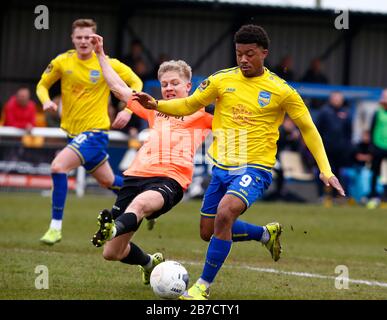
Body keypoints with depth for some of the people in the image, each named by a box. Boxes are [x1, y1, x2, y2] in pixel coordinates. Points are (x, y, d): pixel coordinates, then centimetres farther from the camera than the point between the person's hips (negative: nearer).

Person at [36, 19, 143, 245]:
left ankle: (56, 227, -19)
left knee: (58, 166, -26)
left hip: (95, 131, -6)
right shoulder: (62, 62, -2)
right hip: (73, 132, 6)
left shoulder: (108, 64, -10)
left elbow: (136, 83, 2)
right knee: (108, 181, 20)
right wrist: (46, 101, -11)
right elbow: (43, 85, 11)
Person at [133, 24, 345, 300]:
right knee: (208, 231, 14)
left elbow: (308, 129, 2)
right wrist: (157, 105, -10)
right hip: (222, 167, 5)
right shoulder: (222, 80, 1)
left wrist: (325, 171, -4)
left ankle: (204, 285, -18)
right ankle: (267, 234, 39)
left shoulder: (281, 91, -6)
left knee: (225, 213, -30)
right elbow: (189, 105, 8)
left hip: (254, 169, -5)